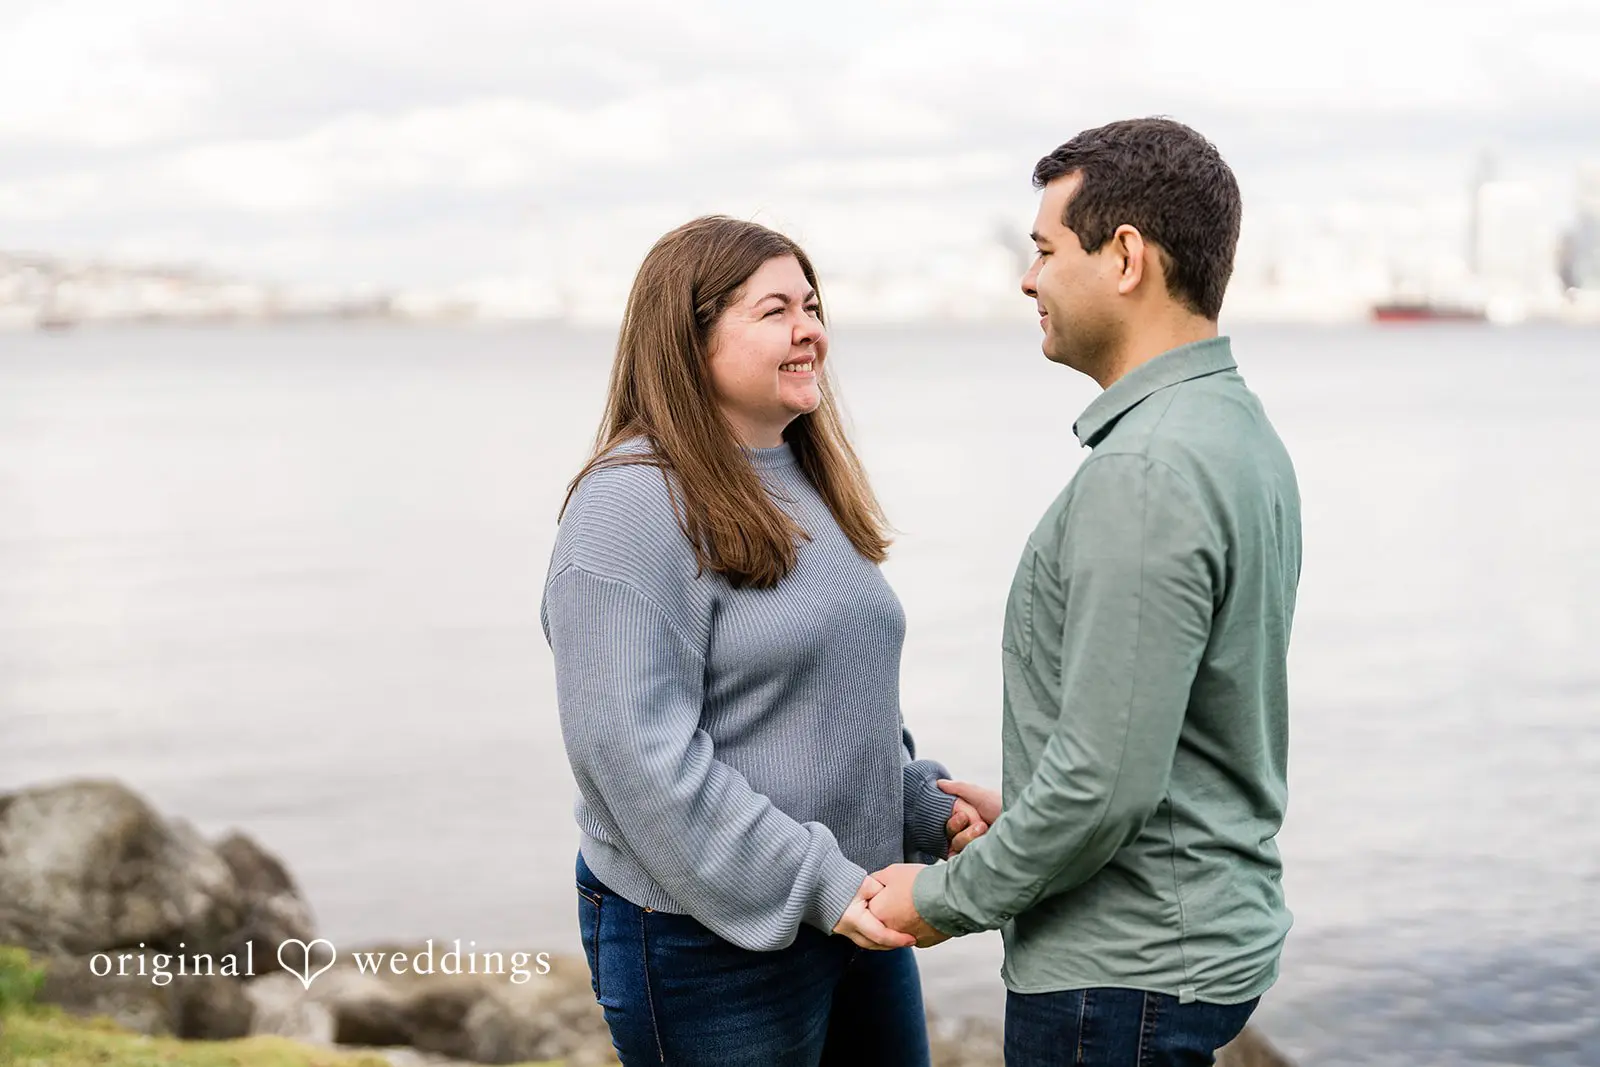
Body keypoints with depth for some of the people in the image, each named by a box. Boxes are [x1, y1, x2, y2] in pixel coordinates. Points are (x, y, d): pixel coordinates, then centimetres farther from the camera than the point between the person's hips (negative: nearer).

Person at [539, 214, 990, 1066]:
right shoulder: (633, 505, -16)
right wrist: (814, 885, -23)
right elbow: (637, 752, -22)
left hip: (858, 913, 8)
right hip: (711, 941, -8)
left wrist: (925, 806, 6)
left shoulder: (811, 483, 13)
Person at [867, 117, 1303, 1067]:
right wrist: (1023, 808, 15)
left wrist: (946, 898, -13)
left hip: (1125, 977, -10)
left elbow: (1109, 779, -26)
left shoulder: (1145, 472, -24)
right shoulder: (1242, 429, 9)